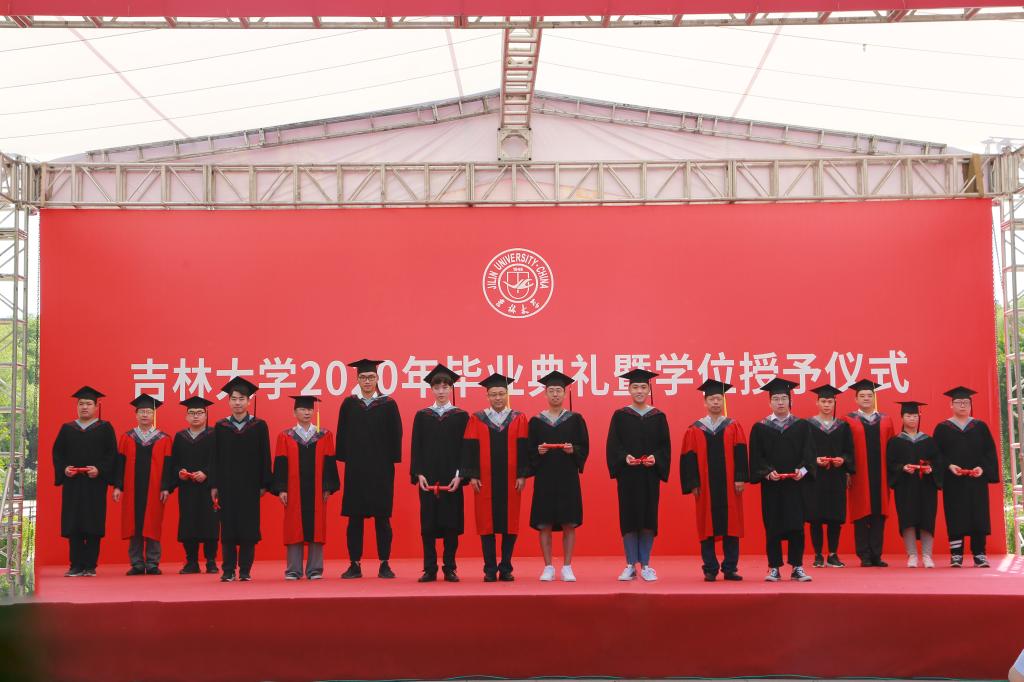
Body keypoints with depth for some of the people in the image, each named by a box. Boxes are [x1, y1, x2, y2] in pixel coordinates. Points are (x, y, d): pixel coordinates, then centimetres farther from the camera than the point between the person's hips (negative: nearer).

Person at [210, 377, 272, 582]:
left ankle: (245, 570, 7)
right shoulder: (220, 426, 6)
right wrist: (214, 485, 1)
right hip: (227, 484, 1)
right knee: (228, 527, 2)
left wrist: (264, 484, -3)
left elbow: (265, 457, 2)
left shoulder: (259, 425, 2)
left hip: (250, 485, -1)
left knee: (249, 526, 0)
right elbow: (216, 457, 6)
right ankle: (228, 570, 7)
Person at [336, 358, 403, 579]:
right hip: (355, 469, 1)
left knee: (382, 517, 2)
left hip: (381, 469, -1)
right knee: (354, 517, 3)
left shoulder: (388, 404, 2)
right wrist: (345, 459, 1)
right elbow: (342, 435, 7)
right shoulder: (349, 404, 6)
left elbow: (395, 435, 1)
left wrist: (391, 460, -4)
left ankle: (384, 565, 8)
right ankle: (355, 565, 9)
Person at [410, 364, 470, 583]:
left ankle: (449, 569, 8)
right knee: (428, 524, 1)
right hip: (427, 478, 1)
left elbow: (465, 447, 0)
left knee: (451, 523, 1)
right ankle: (429, 569, 7)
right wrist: (419, 474, -6)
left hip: (452, 478, -1)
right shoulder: (422, 416, 8)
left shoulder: (461, 416, 3)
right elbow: (416, 447, 5)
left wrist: (460, 475, -11)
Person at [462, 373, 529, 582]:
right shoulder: (476, 419, 5)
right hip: (485, 480, 0)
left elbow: (523, 448, 2)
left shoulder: (519, 419, 6)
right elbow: (469, 448, 2)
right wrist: (472, 475, -5)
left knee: (510, 523, 2)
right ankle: (490, 570, 6)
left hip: (510, 480, 0)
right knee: (487, 524, 0)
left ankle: (506, 568, 10)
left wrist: (522, 475, -5)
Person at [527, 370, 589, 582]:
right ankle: (548, 567, 9)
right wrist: (538, 451, -14)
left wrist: (573, 450, -15)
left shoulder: (575, 419, 5)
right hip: (544, 478, 1)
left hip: (568, 477, 0)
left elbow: (584, 448, 4)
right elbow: (529, 451, 6)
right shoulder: (535, 421, 7)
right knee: (544, 525, 0)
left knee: (569, 525, 0)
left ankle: (567, 567, 8)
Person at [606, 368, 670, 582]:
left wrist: (655, 457, -15)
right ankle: (631, 565, 7)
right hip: (627, 474, -1)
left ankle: (645, 565, 10)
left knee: (648, 518, 2)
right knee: (628, 518, 0)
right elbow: (612, 446, -1)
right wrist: (624, 457, -18)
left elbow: (665, 446, 4)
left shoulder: (659, 417, 7)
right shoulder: (620, 416, 4)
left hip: (650, 475, 1)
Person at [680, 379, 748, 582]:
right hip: (705, 486, 0)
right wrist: (693, 483, -5)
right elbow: (689, 458, 3)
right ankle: (710, 570, 6)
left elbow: (740, 454, 1)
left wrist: (740, 478, -9)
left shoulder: (734, 427, 7)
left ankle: (730, 568, 7)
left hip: (729, 485, 0)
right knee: (707, 526, 1)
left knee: (731, 526, 1)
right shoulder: (695, 430, 6)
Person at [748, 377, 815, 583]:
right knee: (772, 527, 2)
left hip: (796, 483, 0)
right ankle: (774, 568, 8)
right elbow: (756, 457, 1)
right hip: (771, 484, 0)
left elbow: (807, 452, 1)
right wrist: (767, 472, -15)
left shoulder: (802, 426, 8)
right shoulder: (760, 428, 6)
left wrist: (802, 469, -16)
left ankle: (797, 567, 6)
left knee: (796, 525, 0)